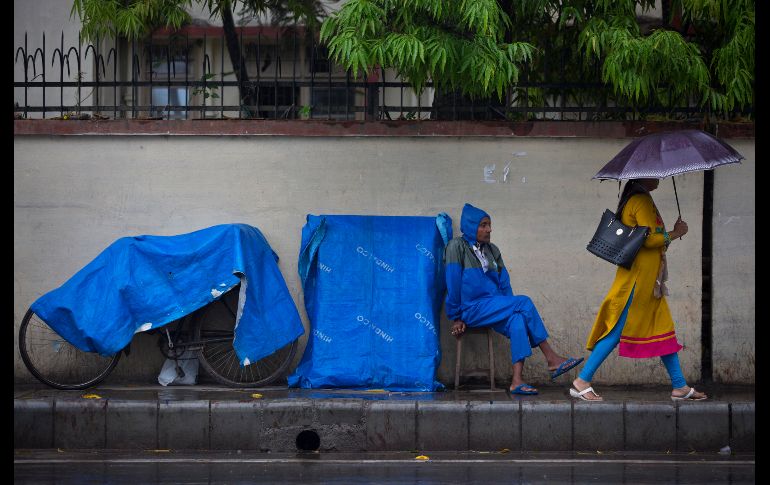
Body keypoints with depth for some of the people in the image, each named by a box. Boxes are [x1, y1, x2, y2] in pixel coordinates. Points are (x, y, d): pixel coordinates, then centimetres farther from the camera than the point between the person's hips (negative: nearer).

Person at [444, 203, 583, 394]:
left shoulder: (492, 250, 19)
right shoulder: (457, 247, -1)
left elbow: (504, 284, 17)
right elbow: (453, 284, -6)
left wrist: (509, 309, 5)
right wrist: (456, 317, -8)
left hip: (493, 306, 6)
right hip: (471, 308, -6)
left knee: (517, 319, -28)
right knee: (524, 302, -23)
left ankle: (517, 381, -37)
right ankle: (551, 359, -24)